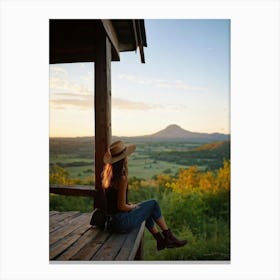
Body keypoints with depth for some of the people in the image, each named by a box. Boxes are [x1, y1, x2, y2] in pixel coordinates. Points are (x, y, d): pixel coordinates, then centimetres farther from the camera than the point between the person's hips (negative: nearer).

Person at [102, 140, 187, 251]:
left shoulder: (108, 173, 2)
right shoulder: (121, 177, -24)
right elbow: (122, 206, -20)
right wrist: (134, 206, -2)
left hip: (110, 218, 8)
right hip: (122, 222, -8)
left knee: (147, 210, 27)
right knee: (153, 203, 6)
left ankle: (160, 240, 35)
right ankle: (168, 236, 22)